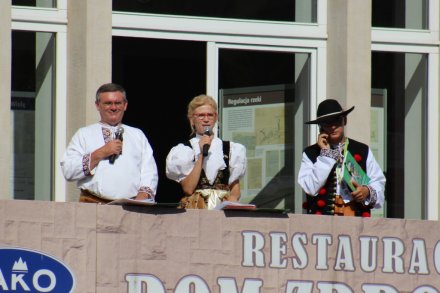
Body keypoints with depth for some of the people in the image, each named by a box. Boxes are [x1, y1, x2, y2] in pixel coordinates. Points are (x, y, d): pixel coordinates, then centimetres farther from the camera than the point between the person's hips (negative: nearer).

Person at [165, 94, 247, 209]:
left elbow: (235, 190, 15)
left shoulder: (231, 149, 14)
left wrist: (232, 198, -8)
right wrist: (201, 155, -5)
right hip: (194, 208, -2)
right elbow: (188, 189, -4)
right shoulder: (182, 150, 7)